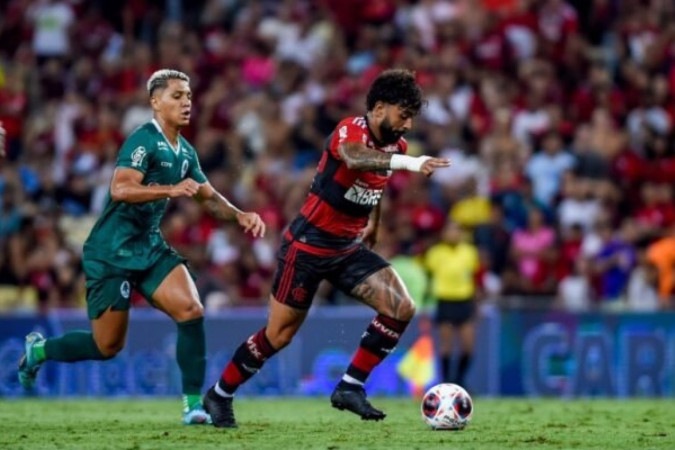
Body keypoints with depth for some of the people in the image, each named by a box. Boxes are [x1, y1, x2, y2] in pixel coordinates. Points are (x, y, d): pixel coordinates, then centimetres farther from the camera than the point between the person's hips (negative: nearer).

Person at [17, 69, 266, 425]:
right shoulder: (143, 141, -17)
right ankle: (39, 350, 26)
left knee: (191, 311, -14)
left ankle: (194, 403, -8)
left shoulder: (185, 152, 10)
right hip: (111, 251, -7)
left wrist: (240, 216, 0)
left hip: (150, 247, 7)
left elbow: (210, 198, 18)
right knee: (108, 346, 0)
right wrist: (170, 190, -40)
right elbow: (120, 189, -30)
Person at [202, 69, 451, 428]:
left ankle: (350, 387, -2)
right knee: (279, 334, 2)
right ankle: (219, 395, 23)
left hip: (349, 249, 7)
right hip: (307, 247, -7)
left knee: (402, 308, -10)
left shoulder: (395, 145, 1)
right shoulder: (349, 131, -23)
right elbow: (355, 158, -50)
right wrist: (407, 163, -64)